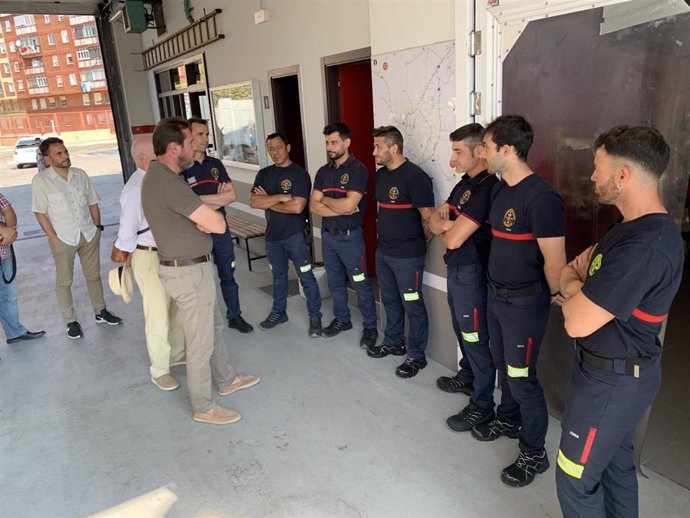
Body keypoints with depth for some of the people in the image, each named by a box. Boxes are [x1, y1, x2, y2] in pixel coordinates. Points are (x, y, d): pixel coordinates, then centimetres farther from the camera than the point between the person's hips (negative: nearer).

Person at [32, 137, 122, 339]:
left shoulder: (80, 175, 1)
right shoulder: (40, 180, -10)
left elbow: (93, 203, 9)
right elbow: (40, 213, -8)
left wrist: (97, 227, 5)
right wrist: (54, 239, -10)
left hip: (89, 234, 3)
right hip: (63, 238, -3)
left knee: (93, 275, 14)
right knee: (64, 282, 7)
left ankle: (101, 312, 29)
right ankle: (71, 321, 20)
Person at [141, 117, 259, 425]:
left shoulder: (158, 175, 8)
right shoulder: (168, 183, -26)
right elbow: (217, 224, -27)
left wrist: (202, 216, -14)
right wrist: (208, 216, -5)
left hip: (193, 267, 10)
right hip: (189, 273, -10)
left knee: (214, 326, 24)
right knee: (201, 343, 5)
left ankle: (226, 380, 44)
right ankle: (204, 408, 23)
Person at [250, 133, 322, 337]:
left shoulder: (300, 174, -11)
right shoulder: (264, 174, 5)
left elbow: (297, 207, -22)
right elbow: (253, 202, -7)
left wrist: (268, 201, -11)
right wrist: (281, 197, -18)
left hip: (295, 235, -5)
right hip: (273, 235, 5)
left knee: (306, 277, 2)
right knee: (278, 276, 19)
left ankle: (315, 316, 14)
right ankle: (278, 312, 34)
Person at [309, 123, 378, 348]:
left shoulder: (358, 170, -12)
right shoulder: (323, 171, 7)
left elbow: (348, 205, -22)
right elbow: (313, 206, -2)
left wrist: (325, 199, -6)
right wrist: (340, 209, -15)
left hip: (350, 237, -6)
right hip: (327, 235, 6)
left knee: (361, 285, 2)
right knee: (335, 282, 18)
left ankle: (370, 327, 16)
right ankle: (342, 319, 35)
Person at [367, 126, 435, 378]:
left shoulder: (415, 176, -18)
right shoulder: (381, 175, 8)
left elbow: (428, 217, -16)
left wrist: (420, 243, -2)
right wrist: (386, 238, 16)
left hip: (407, 256, -8)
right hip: (383, 252, 8)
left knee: (412, 305, 4)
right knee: (390, 300, 20)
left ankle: (417, 356, 17)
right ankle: (393, 343, 37)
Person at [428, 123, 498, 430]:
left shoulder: (487, 189, -22)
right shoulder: (464, 184, 10)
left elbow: (453, 240, -24)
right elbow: (434, 220, 9)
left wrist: (446, 229, -2)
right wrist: (447, 224, -13)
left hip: (471, 272, -10)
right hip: (455, 269, 10)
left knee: (476, 338, 1)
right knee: (462, 330, 23)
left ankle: (482, 406, 15)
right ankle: (467, 377, 43)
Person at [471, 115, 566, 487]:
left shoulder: (540, 197, -23)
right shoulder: (500, 189, 5)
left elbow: (554, 260, -21)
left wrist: (554, 295, -8)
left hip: (524, 302, -8)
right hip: (496, 295, 8)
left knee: (522, 377, 3)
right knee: (503, 364, 22)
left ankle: (534, 454, 22)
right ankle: (508, 420, 45)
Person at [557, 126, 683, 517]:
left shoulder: (643, 245, -30)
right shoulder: (648, 227, 6)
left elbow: (577, 323, -29)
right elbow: (605, 288, 11)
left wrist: (571, 282, -9)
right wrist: (582, 285, -11)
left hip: (610, 379, -10)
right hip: (627, 370, 10)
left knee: (576, 480, 7)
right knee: (617, 463, 25)